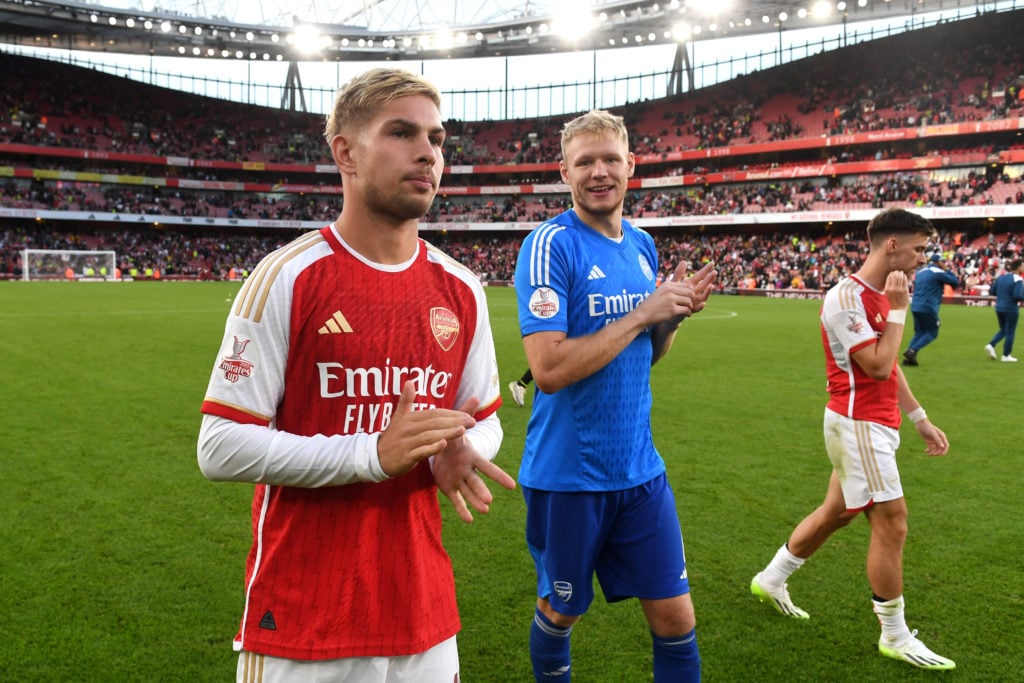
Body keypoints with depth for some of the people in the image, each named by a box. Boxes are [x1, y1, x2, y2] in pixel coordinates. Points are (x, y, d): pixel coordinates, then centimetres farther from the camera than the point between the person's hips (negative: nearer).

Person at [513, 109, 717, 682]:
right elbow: (549, 369, -24)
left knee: (676, 616, 9)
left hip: (640, 468, 5)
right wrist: (642, 313, -20)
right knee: (561, 612, 16)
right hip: (568, 475, -5)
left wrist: (676, 315, -4)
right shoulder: (550, 245, -14)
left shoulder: (643, 245, 7)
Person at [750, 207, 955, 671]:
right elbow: (878, 367, -23)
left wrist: (920, 419, 19)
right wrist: (898, 310, -16)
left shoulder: (880, 296, 12)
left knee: (837, 512, 18)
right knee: (891, 521, -5)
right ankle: (895, 638, 9)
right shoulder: (847, 297, -18)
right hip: (859, 423, -10)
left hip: (872, 423, 10)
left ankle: (771, 581, 34)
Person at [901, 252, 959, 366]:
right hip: (928, 308, -7)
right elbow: (956, 282, -3)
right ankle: (912, 351, -11)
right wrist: (947, 270, 6)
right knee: (932, 332, 5)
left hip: (915, 306, 7)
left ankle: (908, 357, 2)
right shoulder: (938, 272, -7)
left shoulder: (920, 271, 14)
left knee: (919, 332, 14)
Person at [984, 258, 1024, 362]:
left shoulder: (1001, 277, 6)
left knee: (1003, 330, 20)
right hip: (1011, 309, -6)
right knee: (1010, 332, 5)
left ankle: (991, 345, 1)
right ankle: (1006, 355, 10)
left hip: (999, 308, 6)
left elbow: (992, 291, 9)